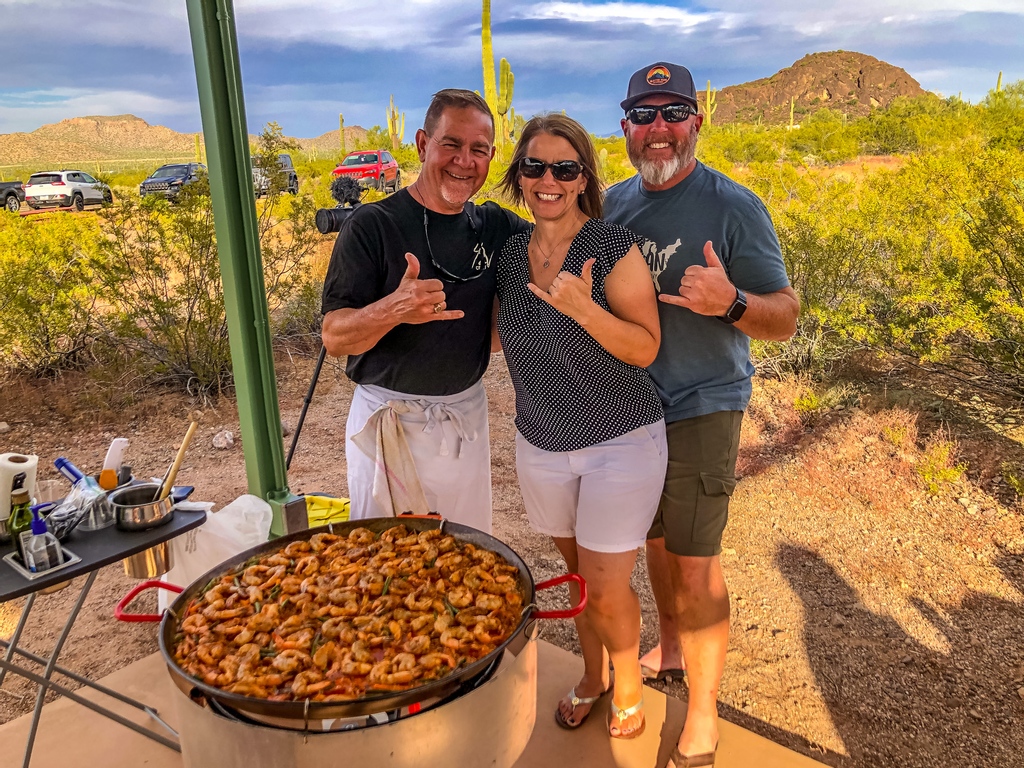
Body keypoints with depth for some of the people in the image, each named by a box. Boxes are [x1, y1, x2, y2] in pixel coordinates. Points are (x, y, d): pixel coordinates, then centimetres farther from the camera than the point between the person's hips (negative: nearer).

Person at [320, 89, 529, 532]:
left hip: (467, 417, 4)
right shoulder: (373, 225, -11)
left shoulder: (496, 227, 2)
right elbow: (334, 338, -15)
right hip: (388, 425, -4)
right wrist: (393, 309, -35)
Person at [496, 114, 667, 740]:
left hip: (621, 442, -4)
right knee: (578, 572, 19)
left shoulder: (614, 249, -15)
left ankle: (628, 684, 31)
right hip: (543, 446, 5)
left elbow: (645, 349, -17)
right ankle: (592, 676, 43)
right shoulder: (510, 255, 0)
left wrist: (585, 310, -33)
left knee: (606, 587, 0)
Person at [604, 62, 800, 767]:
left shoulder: (734, 207, -13)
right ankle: (669, 647, 44)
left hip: (701, 408, -6)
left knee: (695, 563, -3)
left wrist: (730, 303, -35)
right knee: (655, 539, 21)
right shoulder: (614, 203, 5)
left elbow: (785, 317, -15)